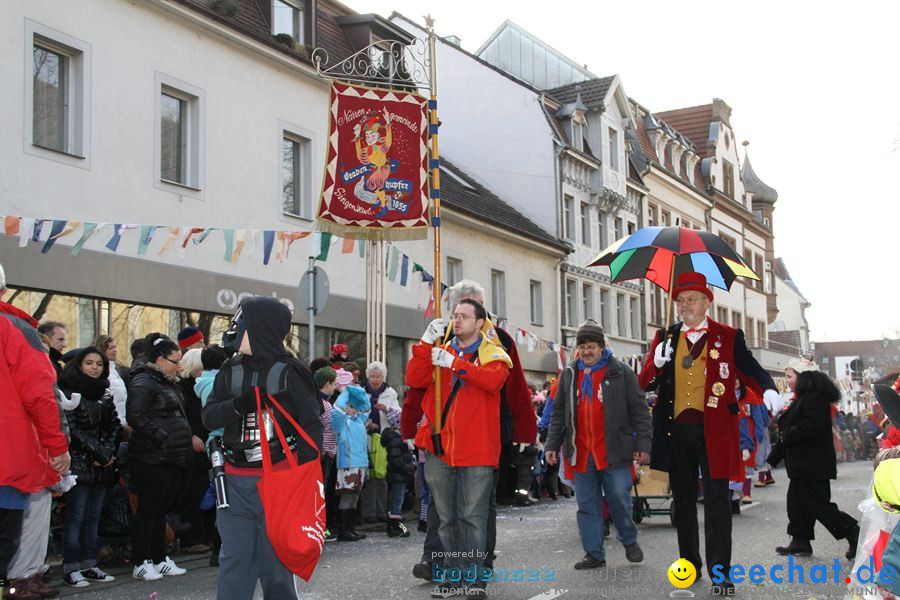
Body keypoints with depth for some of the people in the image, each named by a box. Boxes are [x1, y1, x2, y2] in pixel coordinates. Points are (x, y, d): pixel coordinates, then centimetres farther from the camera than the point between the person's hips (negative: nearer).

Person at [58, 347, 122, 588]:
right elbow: (71, 429, -11)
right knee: (76, 516, -7)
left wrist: (109, 451, -3)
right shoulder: (70, 392, -4)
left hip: (102, 465, 6)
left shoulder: (105, 394, 16)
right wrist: (97, 452, -11)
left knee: (93, 516, 8)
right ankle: (71, 568, -4)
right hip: (79, 463, -6)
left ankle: (89, 565, 12)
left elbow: (115, 426, 13)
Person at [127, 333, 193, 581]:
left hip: (173, 459, 9)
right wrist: (163, 438, -22)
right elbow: (135, 416, -22)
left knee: (161, 510, 14)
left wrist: (187, 440, 14)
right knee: (148, 510, -2)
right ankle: (140, 563, 6)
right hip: (153, 459, -9)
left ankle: (159, 559, 21)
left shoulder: (168, 382, 19)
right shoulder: (144, 381, -12)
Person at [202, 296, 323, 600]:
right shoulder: (230, 371, 9)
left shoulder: (290, 372, -5)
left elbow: (311, 425, -4)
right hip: (236, 480, 4)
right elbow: (209, 417, 7)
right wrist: (236, 406, -14)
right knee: (234, 559, 4)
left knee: (276, 558, 4)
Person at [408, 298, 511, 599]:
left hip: (476, 450, -3)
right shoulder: (439, 351, 13)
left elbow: (493, 380, -18)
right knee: (446, 518, 9)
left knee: (473, 517, -2)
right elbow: (414, 379, -2)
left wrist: (453, 363, -23)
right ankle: (451, 574, 18)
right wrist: (426, 343, -12)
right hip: (440, 448, 3)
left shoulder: (492, 354, 4)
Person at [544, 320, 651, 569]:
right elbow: (558, 414, 14)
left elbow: (639, 411, 0)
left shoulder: (621, 373, 0)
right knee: (587, 506, 6)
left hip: (614, 452, -3)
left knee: (620, 500, 1)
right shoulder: (569, 375, 11)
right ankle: (594, 554, 15)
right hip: (580, 454, 3)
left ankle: (629, 541, 25)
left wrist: (643, 444, -6)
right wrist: (552, 445, 7)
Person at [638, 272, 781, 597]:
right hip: (677, 429, 3)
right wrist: (657, 363, -15)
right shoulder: (665, 338, 9)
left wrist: (768, 390, -20)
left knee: (716, 501, -2)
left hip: (714, 429, -3)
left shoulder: (728, 336, 2)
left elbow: (751, 371, 2)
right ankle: (690, 565, 25)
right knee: (683, 500, 12)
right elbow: (645, 383, 7)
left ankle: (720, 573, 3)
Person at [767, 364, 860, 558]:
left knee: (818, 504, -7)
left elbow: (812, 425, -30)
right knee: (797, 502, 11)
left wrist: (786, 435, -17)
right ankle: (800, 542, 17)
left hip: (813, 465, -11)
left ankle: (854, 534, 0)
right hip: (802, 465, 11)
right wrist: (773, 458, 19)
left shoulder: (814, 398, -15)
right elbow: (788, 430, 20)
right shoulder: (801, 399, 18)